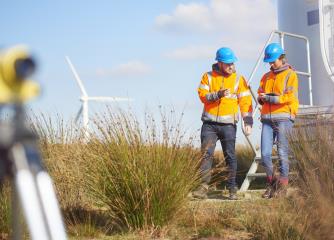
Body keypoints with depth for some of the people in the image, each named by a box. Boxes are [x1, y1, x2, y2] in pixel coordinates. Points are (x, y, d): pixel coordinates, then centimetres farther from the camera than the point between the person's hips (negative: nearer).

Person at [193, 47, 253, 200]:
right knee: (206, 154, -6)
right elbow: (202, 95, -4)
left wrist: (248, 122, -6)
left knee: (230, 156, 3)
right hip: (209, 123, 0)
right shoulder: (208, 77, 6)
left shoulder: (238, 79, 5)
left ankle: (232, 189, 11)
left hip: (228, 124, 0)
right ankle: (203, 187, -6)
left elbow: (245, 101, 2)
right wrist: (218, 94, -21)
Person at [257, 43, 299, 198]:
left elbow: (290, 97, -8)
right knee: (265, 154, -2)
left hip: (283, 117, -5)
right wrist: (262, 98, -4)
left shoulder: (290, 75, 3)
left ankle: (282, 184, 1)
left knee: (282, 153, -5)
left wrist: (270, 98, -13)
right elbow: (260, 95, 20)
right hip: (267, 118, 5)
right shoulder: (266, 77, 21)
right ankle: (271, 182, 13)